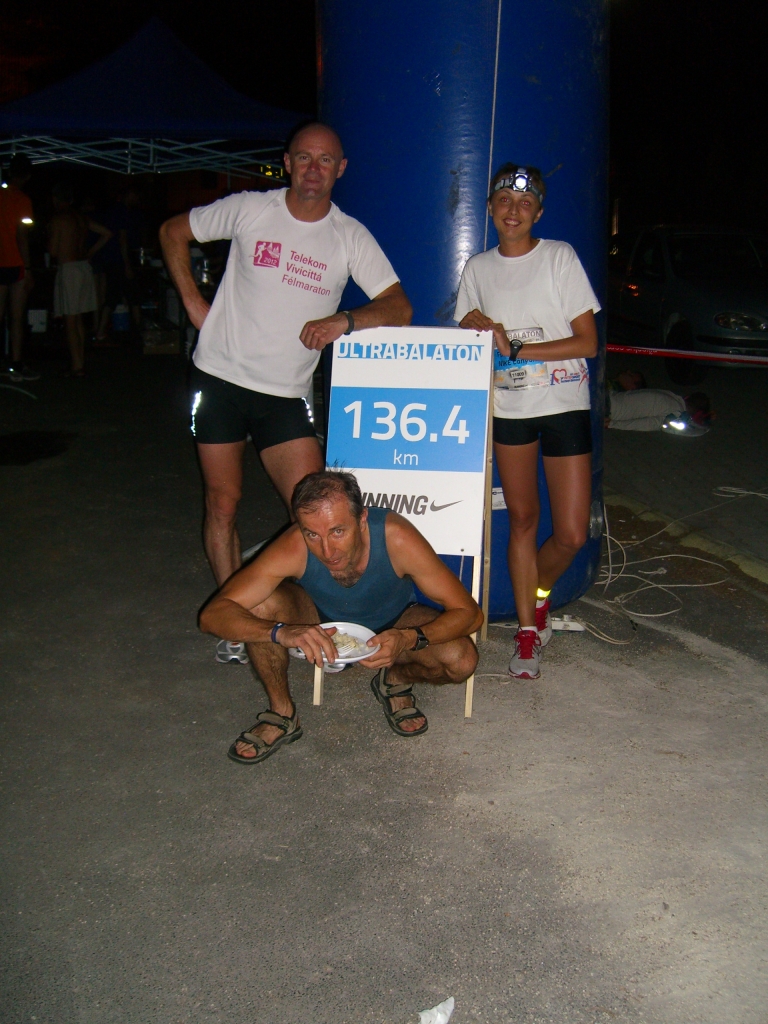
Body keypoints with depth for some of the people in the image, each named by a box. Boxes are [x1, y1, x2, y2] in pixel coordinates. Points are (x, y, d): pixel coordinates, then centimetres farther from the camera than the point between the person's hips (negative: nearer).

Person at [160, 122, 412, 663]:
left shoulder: (351, 236, -1)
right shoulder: (249, 209, -1)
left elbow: (399, 307, -10)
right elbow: (173, 232, 12)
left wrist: (347, 320, -28)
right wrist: (193, 302, 2)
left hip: (286, 394, 0)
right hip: (220, 377, 0)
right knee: (223, 503, 5)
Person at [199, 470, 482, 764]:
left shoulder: (396, 538, -36)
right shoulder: (292, 549, -35)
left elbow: (469, 613, -29)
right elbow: (212, 615, -37)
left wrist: (410, 639, -47)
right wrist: (281, 632, -55)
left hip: (392, 623, 0)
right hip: (320, 622, 0)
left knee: (461, 660, -27)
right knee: (260, 605, -30)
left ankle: (395, 680, 7)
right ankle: (282, 714, -6)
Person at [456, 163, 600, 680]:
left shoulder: (560, 258, -3)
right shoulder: (478, 268, 7)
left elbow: (588, 343, -7)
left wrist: (515, 349, -14)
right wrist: (476, 330, -10)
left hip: (564, 404, -2)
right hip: (508, 407, 2)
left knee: (572, 534, -5)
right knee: (522, 519, 4)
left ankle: (537, 595, 26)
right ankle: (528, 631, 17)